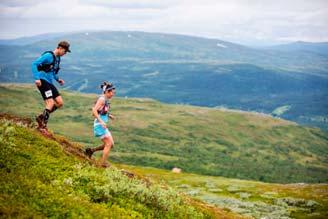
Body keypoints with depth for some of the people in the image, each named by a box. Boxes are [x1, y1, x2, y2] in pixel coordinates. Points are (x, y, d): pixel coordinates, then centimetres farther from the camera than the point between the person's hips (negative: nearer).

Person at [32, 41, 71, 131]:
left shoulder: (57, 58, 15)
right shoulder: (48, 56, -13)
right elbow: (34, 64, -19)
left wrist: (58, 79, 11)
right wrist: (37, 78, -27)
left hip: (49, 83, 9)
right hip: (42, 82, -9)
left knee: (59, 103, 2)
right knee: (50, 103, -17)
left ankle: (41, 117, 11)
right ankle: (42, 125, -11)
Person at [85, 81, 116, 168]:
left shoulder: (106, 100, 13)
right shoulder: (102, 99, -14)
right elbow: (94, 111, -23)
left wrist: (109, 115, 12)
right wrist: (101, 121, -29)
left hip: (103, 125, 9)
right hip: (99, 125, -9)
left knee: (111, 144, 9)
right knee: (108, 144, -7)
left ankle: (91, 150, 16)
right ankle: (103, 163, -1)